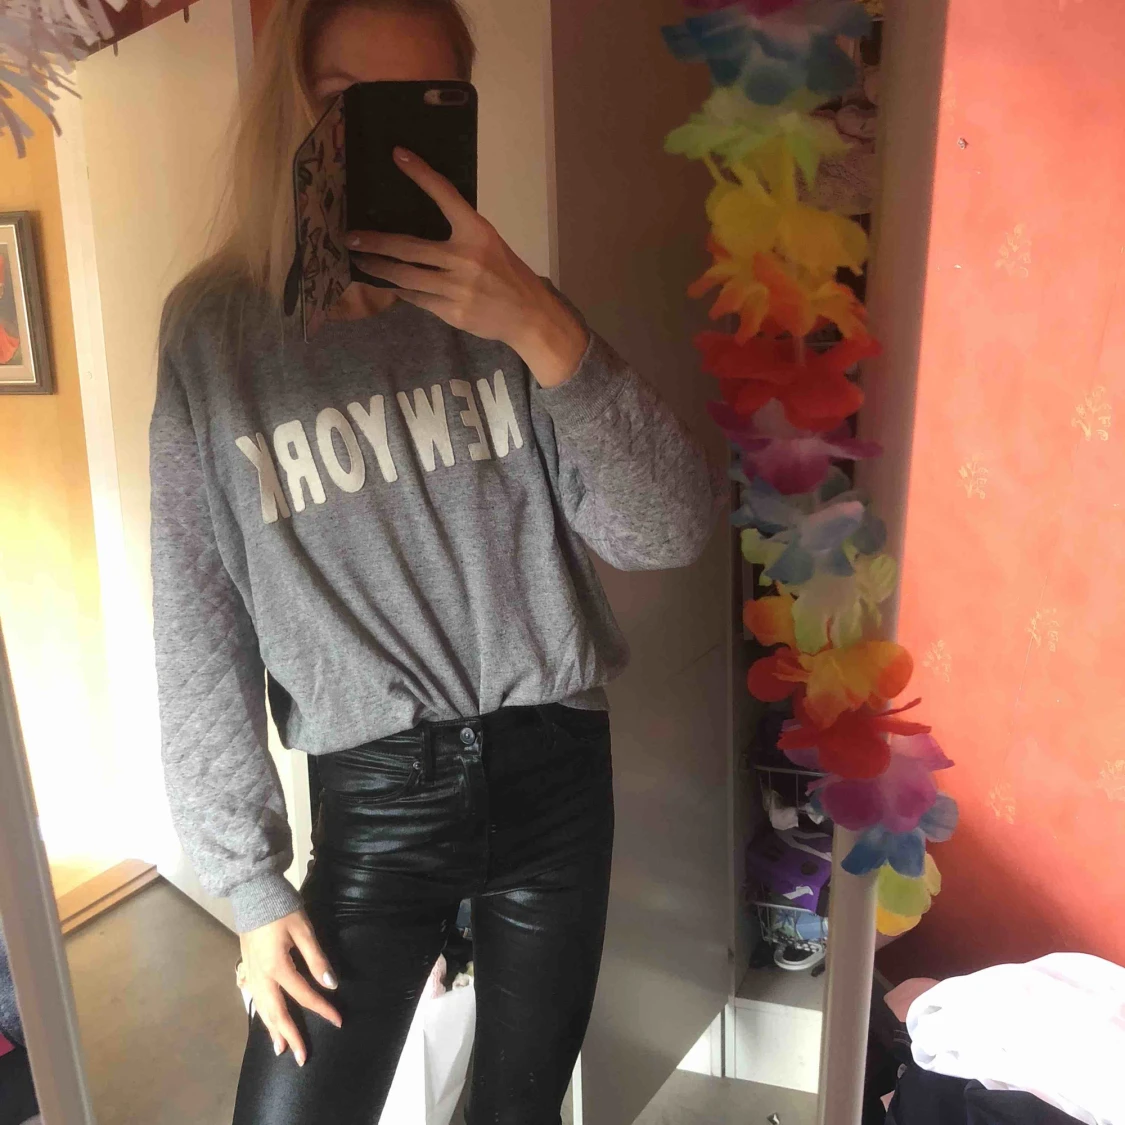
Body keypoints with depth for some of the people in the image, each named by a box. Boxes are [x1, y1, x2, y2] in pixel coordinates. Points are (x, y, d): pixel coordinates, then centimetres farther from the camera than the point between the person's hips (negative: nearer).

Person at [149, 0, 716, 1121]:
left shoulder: (499, 305, -2)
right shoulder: (218, 329, -5)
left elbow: (667, 533, -11)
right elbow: (198, 629, -3)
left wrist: (547, 335, -25)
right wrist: (250, 882, -1)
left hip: (555, 776, 2)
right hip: (373, 803, -1)